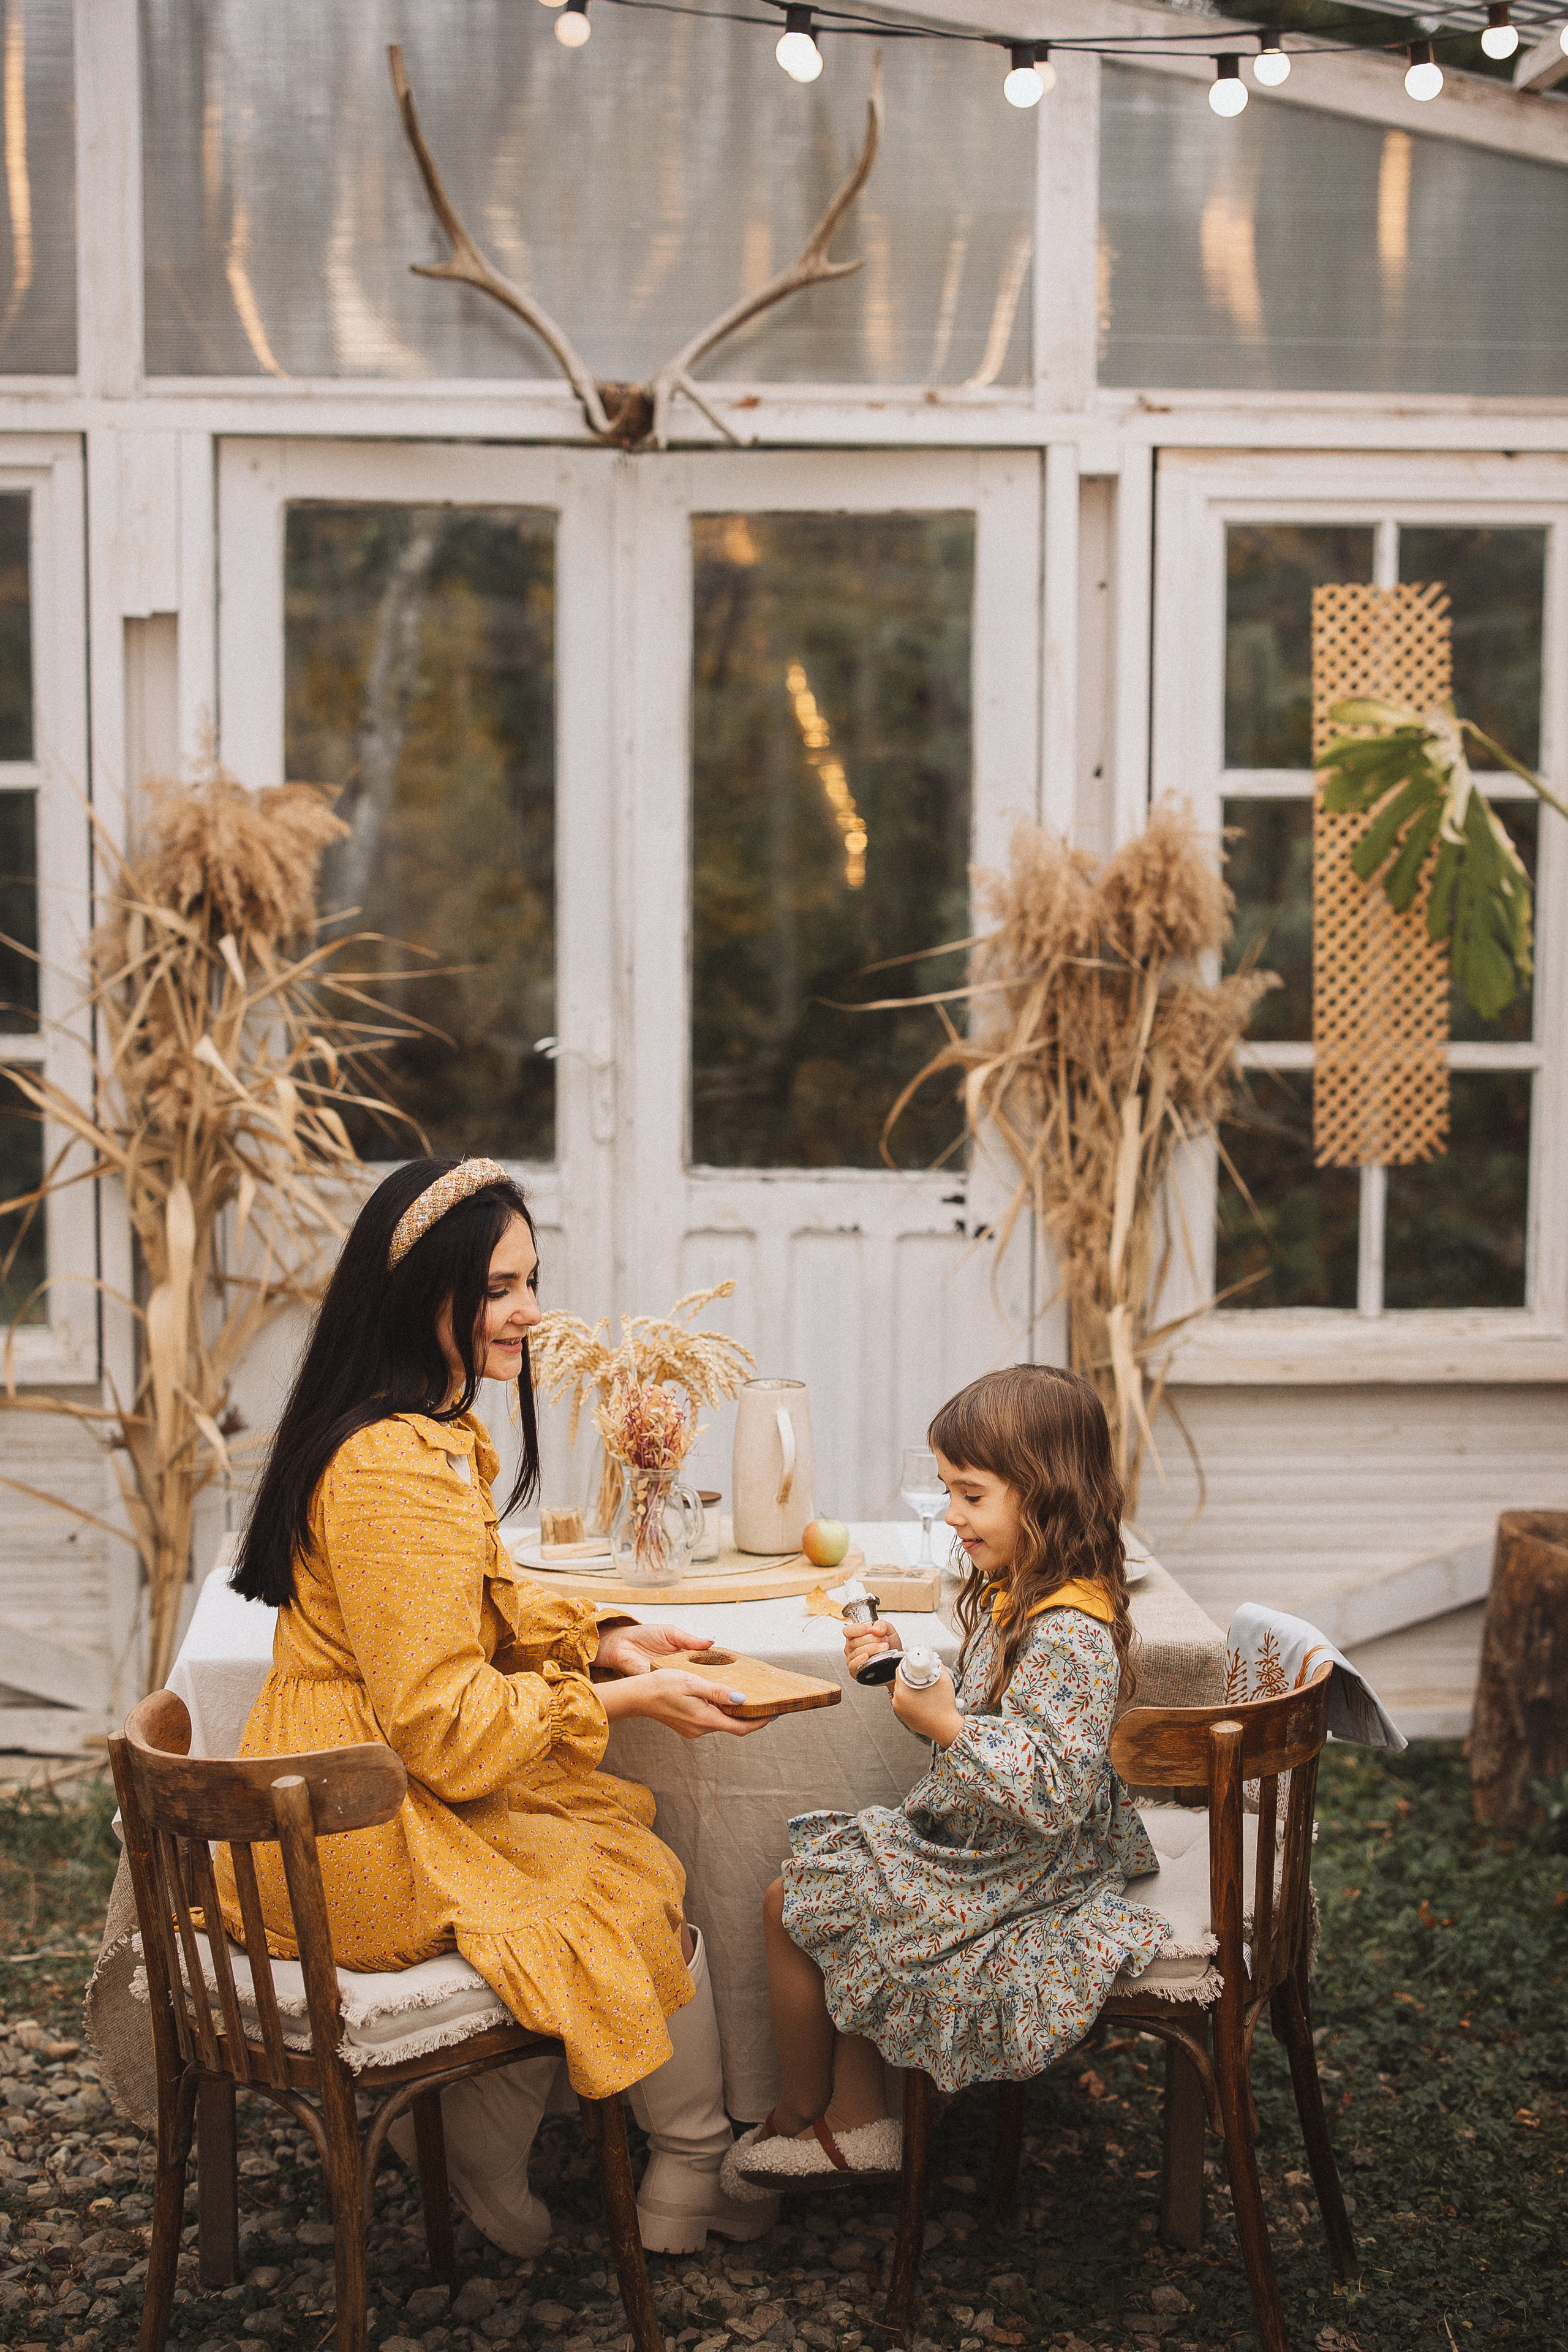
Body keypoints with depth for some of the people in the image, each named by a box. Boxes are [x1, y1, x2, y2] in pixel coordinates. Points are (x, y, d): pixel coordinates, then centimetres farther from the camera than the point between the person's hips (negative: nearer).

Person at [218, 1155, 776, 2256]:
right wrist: (625, 1699, -17)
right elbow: (444, 1723, -25)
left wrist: (598, 1640, 3)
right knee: (643, 1896, 1)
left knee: (620, 1843, 12)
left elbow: (483, 1604, 20)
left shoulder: (437, 1439, 7)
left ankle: (478, 2159, 19)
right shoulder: (394, 1471, -27)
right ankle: (692, 2174, 24)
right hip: (365, 1843, -10)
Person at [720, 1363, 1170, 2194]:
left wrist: (948, 1727, -34)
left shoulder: (1070, 1634, -30)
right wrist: (902, 1671, 1)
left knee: (791, 1905, 2)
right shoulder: (1009, 1596, 2)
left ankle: (803, 2114, 24)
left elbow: (1056, 1793, -34)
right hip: (972, 1840, 10)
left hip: (1015, 1873, -10)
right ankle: (855, 2123, 20)